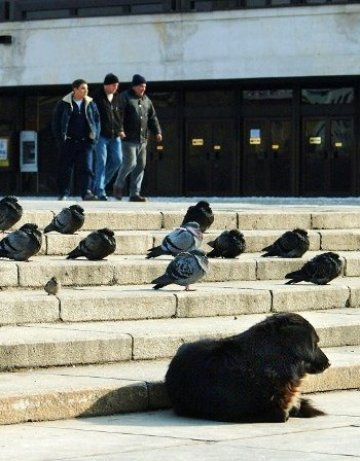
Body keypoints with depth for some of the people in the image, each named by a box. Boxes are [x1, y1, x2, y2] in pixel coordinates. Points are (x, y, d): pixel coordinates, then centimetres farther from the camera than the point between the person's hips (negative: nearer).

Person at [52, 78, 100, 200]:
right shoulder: (63, 104, 0)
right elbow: (56, 122, 3)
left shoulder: (90, 104, 8)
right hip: (68, 142, -2)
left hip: (85, 142, 2)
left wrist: (95, 138, 2)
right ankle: (63, 194, 12)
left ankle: (86, 192, -8)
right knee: (65, 169, 4)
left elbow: (97, 121, 12)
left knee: (86, 168, -7)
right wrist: (60, 138, -5)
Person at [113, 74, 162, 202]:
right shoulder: (125, 97, -3)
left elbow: (152, 117, 21)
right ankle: (118, 185, 9)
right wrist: (120, 130, -24)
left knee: (140, 165, 4)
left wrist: (157, 131, 9)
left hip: (142, 139, 7)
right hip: (129, 138, -7)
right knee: (130, 162, -14)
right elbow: (119, 114, -13)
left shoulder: (146, 100, 19)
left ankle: (135, 194, 8)